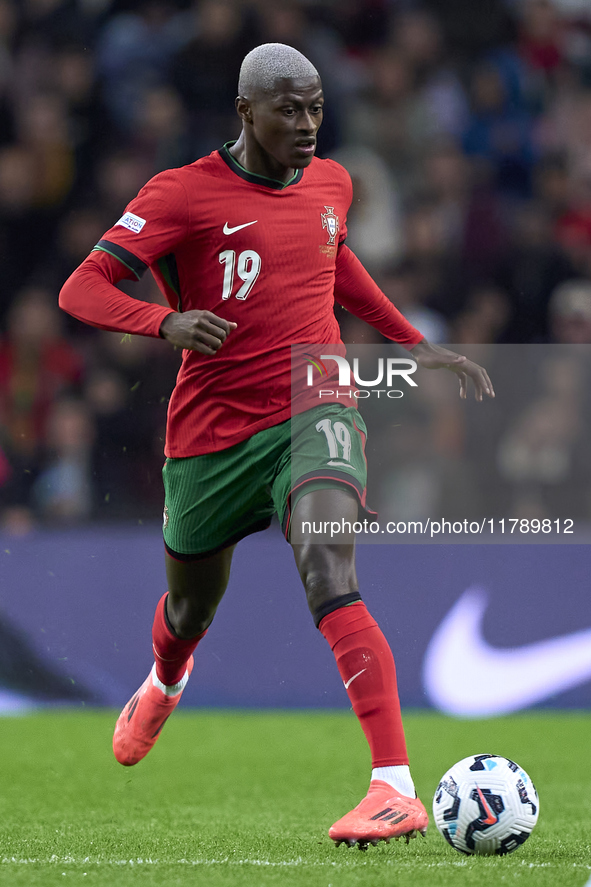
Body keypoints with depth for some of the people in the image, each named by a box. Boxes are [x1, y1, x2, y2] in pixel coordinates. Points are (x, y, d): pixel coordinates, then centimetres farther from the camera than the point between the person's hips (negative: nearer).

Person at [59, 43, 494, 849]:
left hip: (312, 415, 1)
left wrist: (415, 345, 27)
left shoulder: (331, 184, 6)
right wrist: (166, 322, -34)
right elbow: (81, 291, -15)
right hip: (211, 434, -1)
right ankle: (164, 683, 61)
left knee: (328, 578, -27)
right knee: (191, 608, 20)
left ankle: (396, 787, -36)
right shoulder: (183, 193, -9)